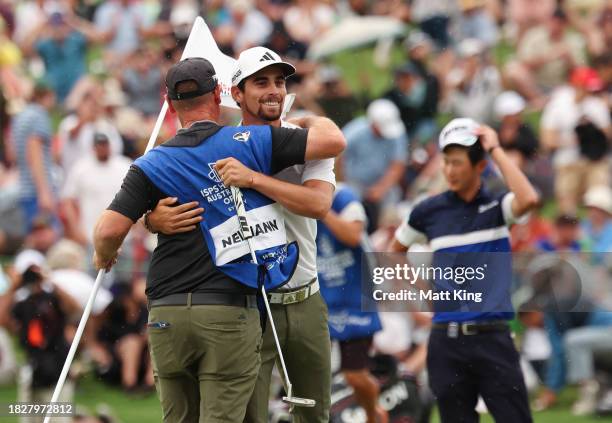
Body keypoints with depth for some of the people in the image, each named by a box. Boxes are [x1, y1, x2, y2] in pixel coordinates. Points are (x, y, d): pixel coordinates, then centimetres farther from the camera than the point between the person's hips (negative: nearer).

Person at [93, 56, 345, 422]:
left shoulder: (153, 165, 3)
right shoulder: (251, 142, 1)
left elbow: (110, 230, -6)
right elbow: (333, 140, -2)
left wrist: (104, 256, 18)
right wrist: (309, 120, 21)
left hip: (167, 314, 2)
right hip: (230, 312, -2)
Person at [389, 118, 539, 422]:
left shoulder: (496, 207, 2)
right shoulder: (429, 211, 6)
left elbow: (528, 199, -22)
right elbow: (395, 250, 23)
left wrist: (495, 150, -14)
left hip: (492, 337, -2)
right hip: (447, 338, 2)